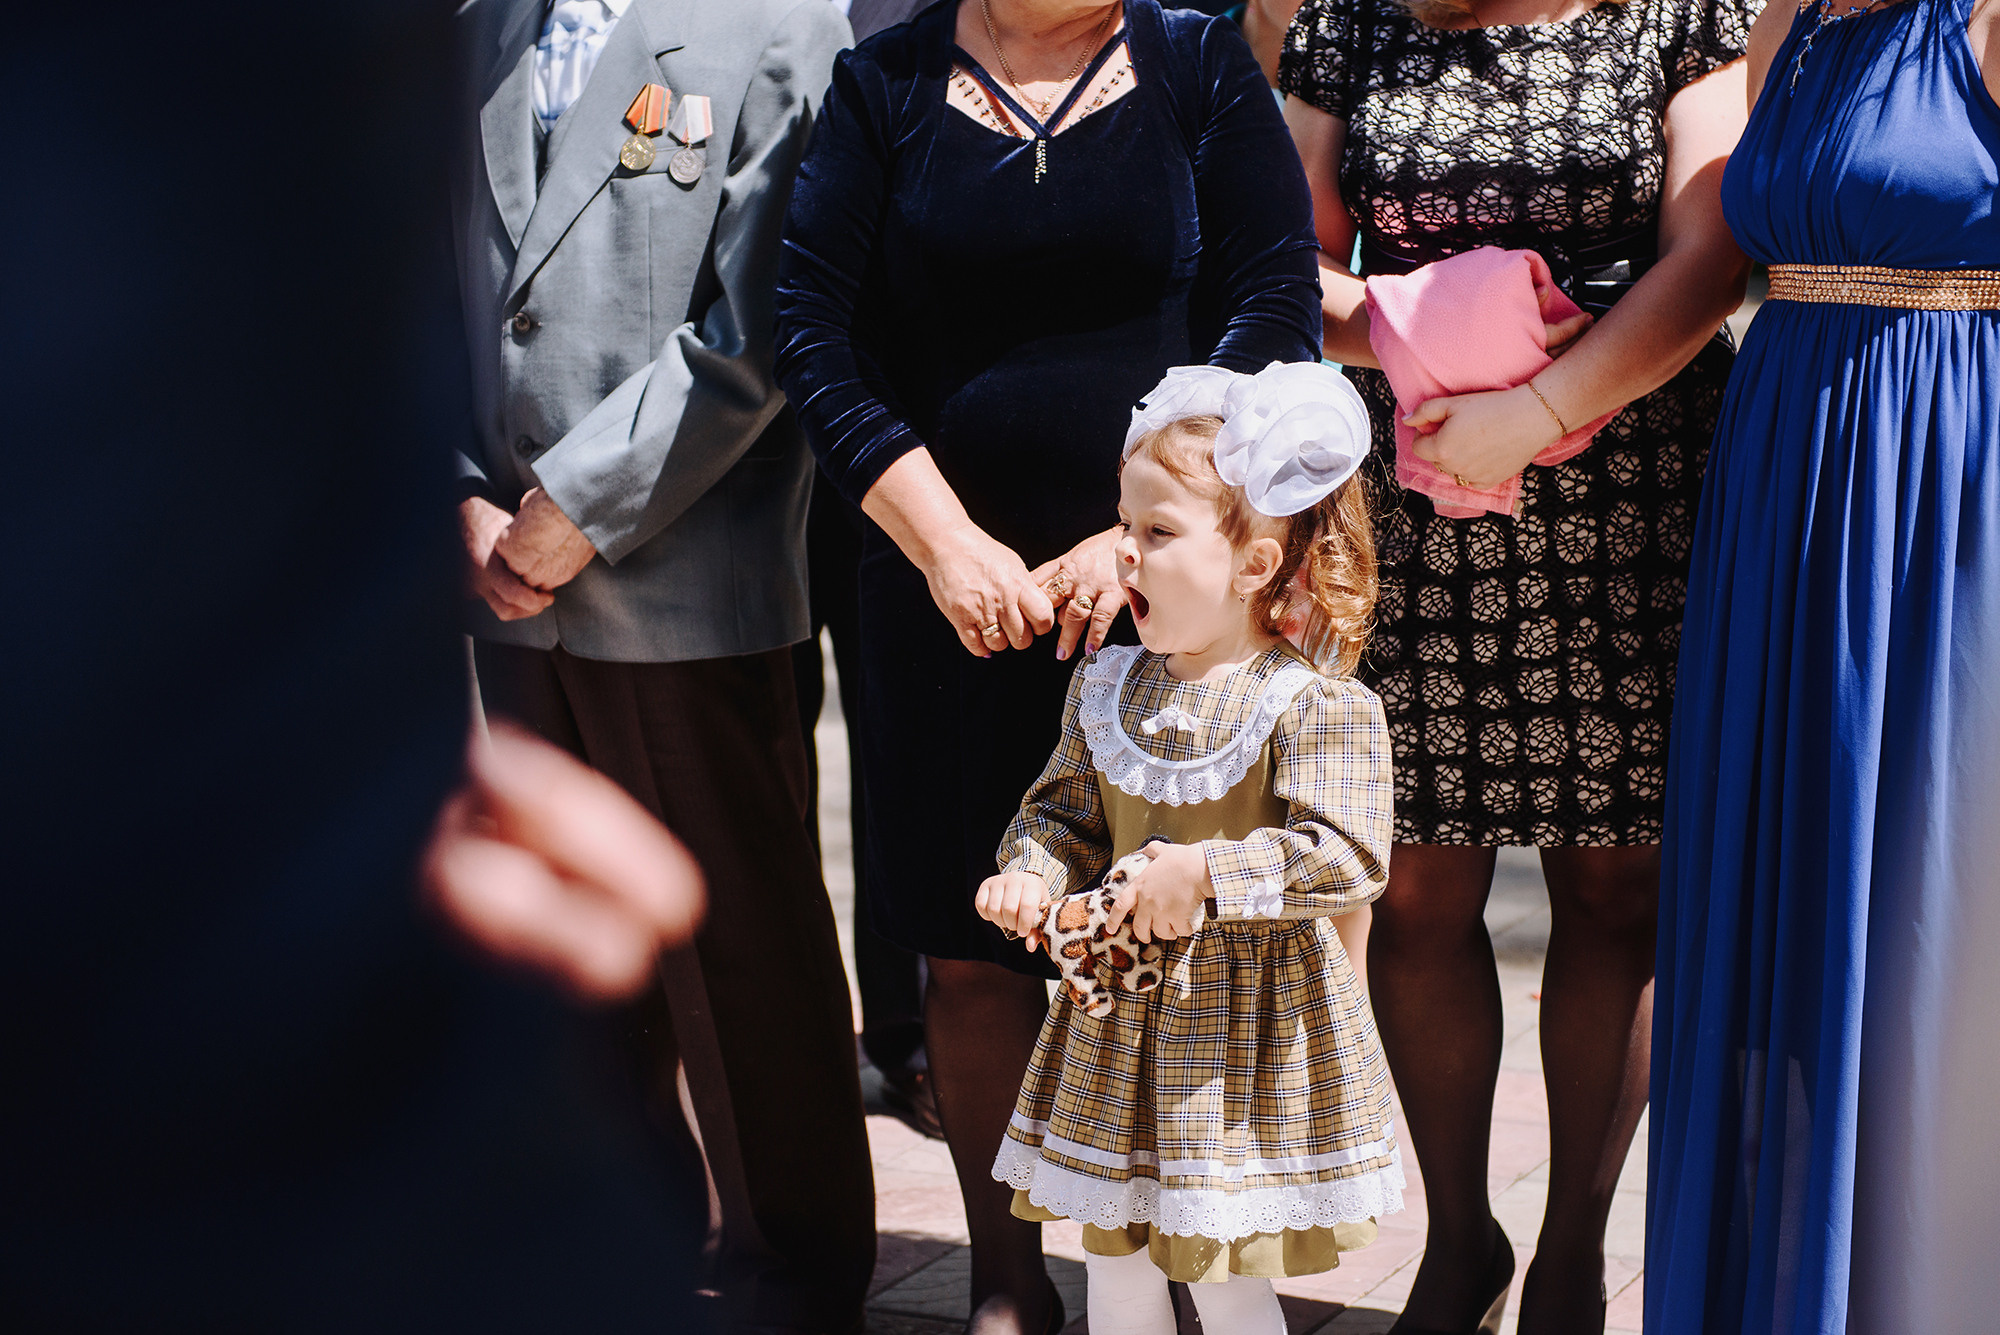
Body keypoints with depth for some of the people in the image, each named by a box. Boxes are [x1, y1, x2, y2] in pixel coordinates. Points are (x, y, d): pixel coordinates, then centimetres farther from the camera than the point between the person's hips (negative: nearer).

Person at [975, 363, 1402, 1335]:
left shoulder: (1318, 706, -17)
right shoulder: (1106, 688, 2)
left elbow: (1345, 856, -24)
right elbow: (1064, 810, 10)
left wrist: (1209, 873, -30)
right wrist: (1033, 874, -10)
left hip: (1249, 1020, -6)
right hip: (1117, 1014, 6)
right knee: (1113, 1254, 17)